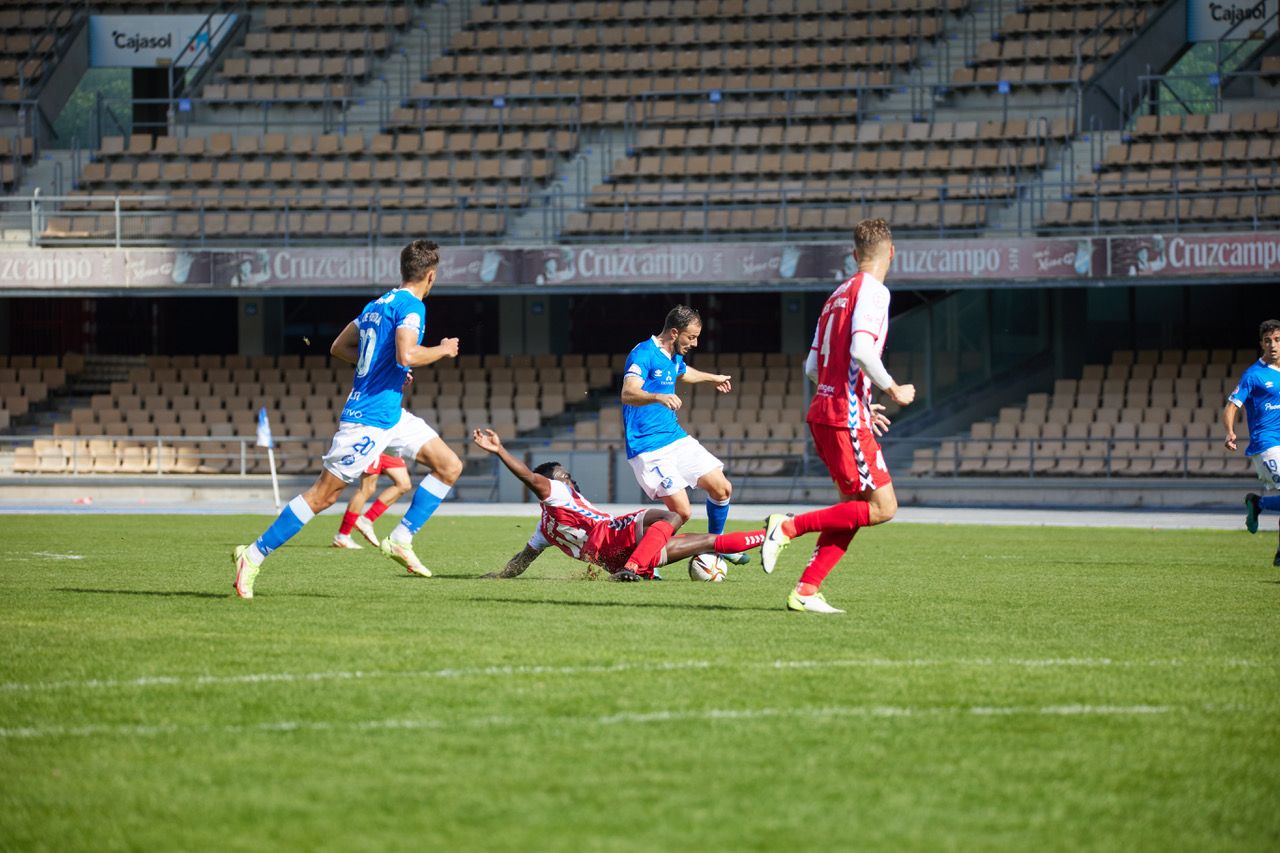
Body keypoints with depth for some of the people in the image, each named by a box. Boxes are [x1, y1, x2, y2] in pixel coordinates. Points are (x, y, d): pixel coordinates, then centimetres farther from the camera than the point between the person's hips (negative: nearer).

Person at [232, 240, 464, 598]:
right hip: (371, 417, -10)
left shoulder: (377, 305, 14)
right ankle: (253, 555, -2)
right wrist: (443, 350, -12)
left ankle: (401, 540, 7)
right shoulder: (411, 306, -13)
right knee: (324, 493, -6)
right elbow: (407, 355, -29)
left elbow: (339, 347, 21)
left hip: (390, 415, 10)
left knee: (450, 466, 7)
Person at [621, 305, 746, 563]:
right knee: (681, 512, -18)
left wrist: (713, 378, 56)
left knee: (721, 489, 6)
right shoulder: (644, 354, -17)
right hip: (648, 448, -9)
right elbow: (628, 394, -33)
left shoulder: (673, 357, 12)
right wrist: (659, 397, -51)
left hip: (676, 438, 9)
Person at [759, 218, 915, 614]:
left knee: (854, 507, 11)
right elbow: (861, 349, -23)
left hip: (823, 413, 9)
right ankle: (789, 526, -11)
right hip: (847, 416, -9)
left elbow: (812, 367, 18)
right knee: (882, 507, -6)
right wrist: (893, 391, -9)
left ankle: (806, 591, 4)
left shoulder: (838, 295, 18)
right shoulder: (872, 290, -8)